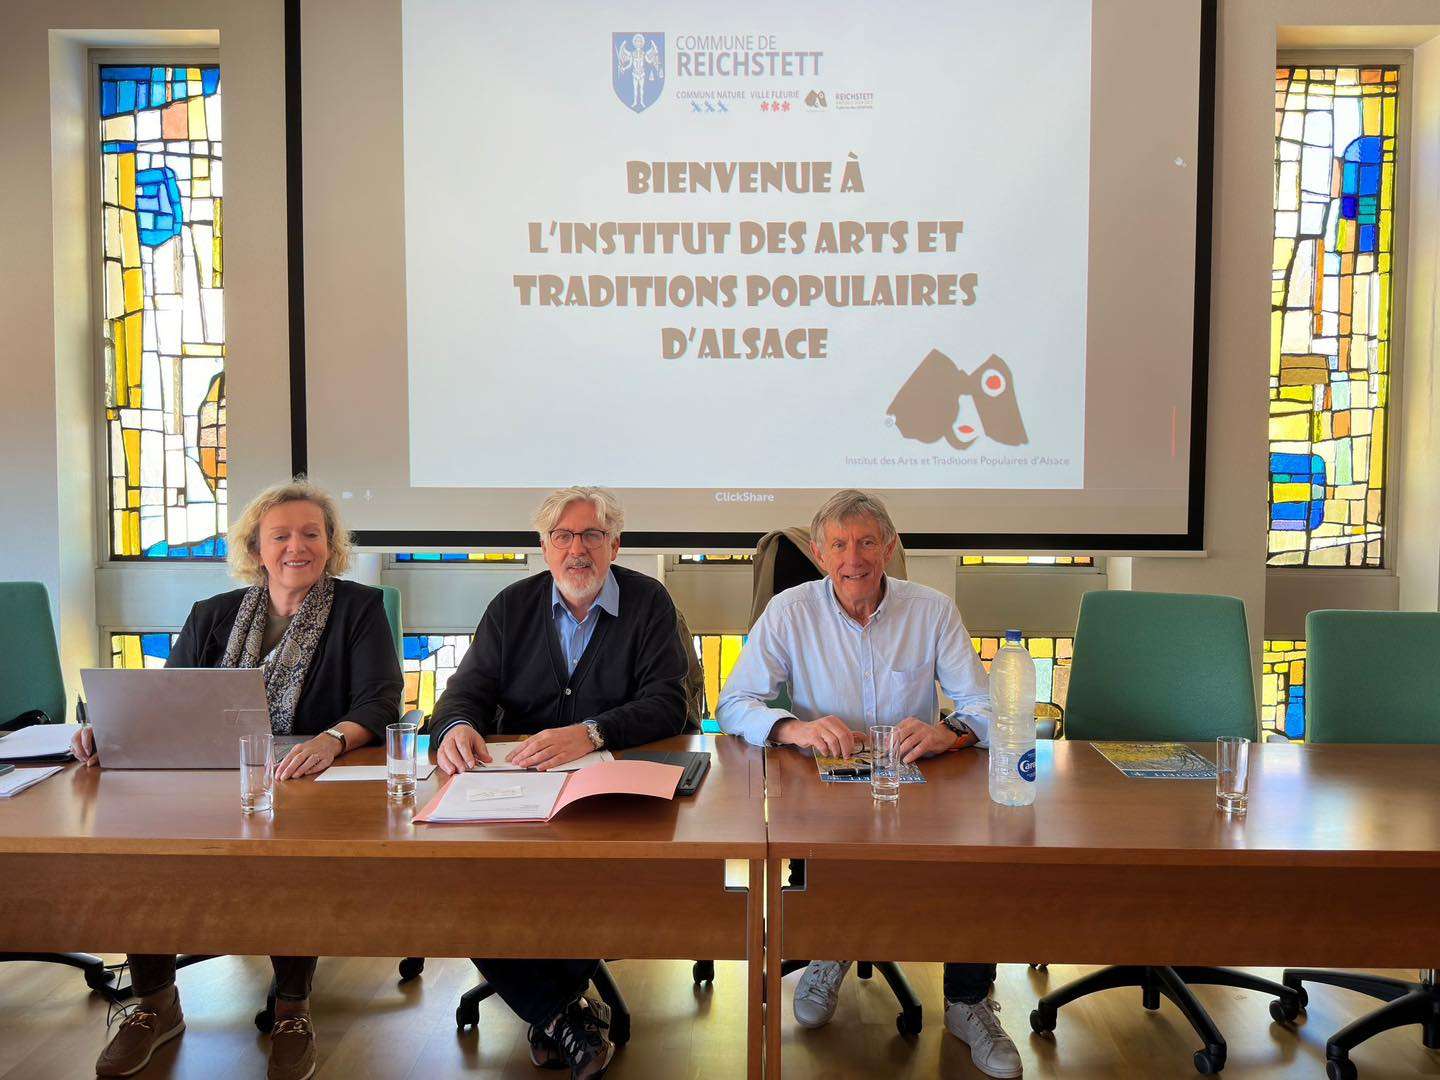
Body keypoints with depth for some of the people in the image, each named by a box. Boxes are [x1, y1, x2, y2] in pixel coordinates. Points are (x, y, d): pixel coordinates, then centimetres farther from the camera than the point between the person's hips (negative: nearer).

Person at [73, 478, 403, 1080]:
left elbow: (380, 701, -9)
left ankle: (292, 1009, -10)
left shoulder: (359, 609, 4)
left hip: (313, 786, -4)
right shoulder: (212, 617, 16)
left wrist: (333, 738, -31)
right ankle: (155, 1003, 2)